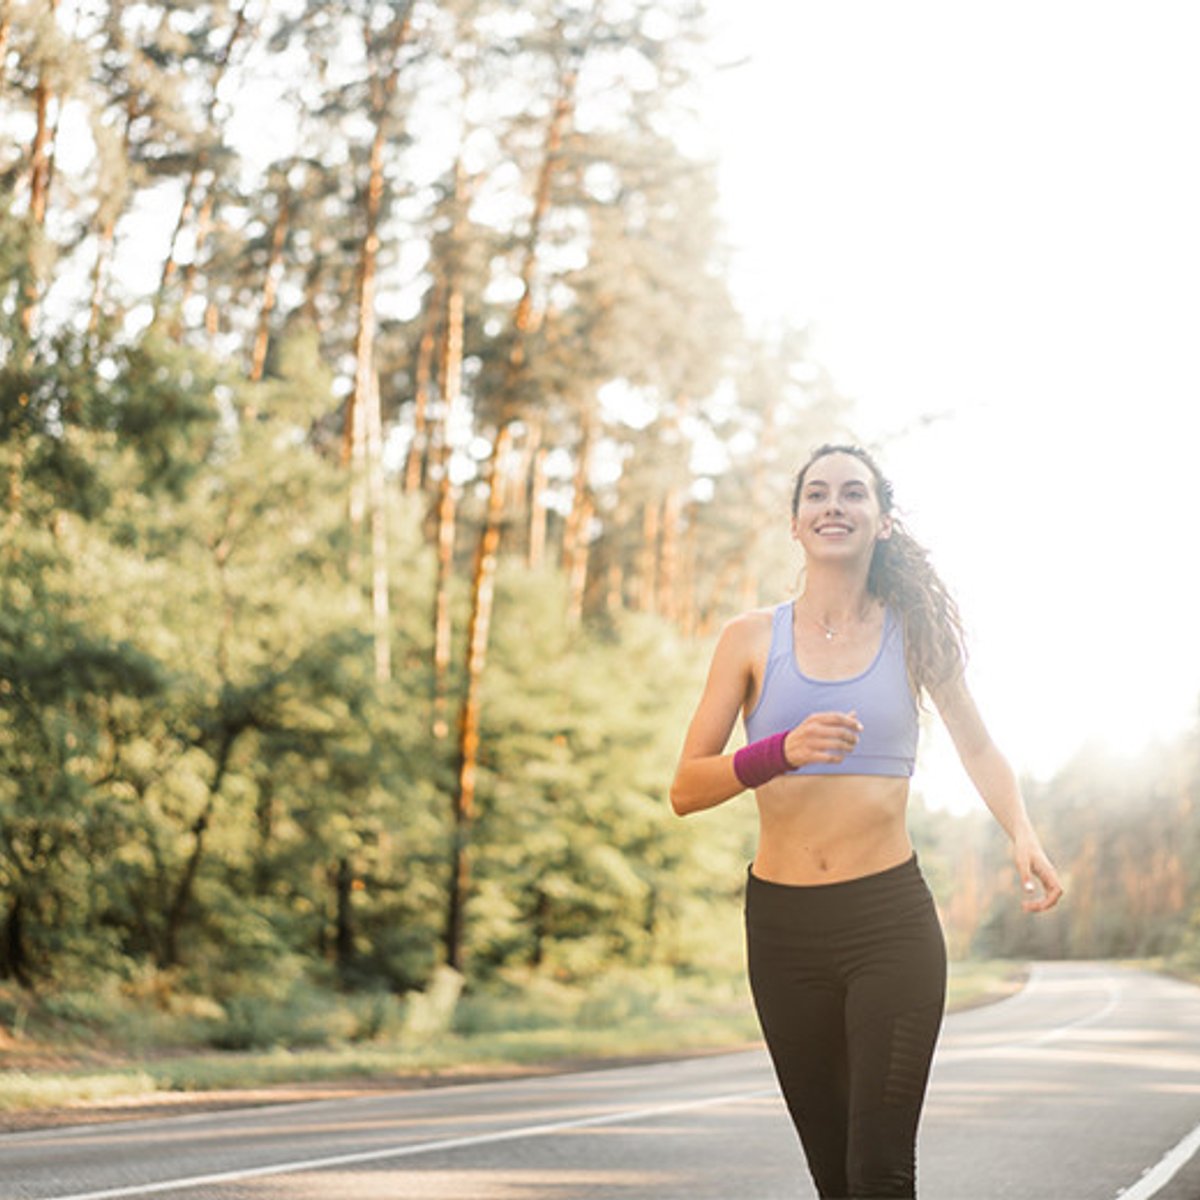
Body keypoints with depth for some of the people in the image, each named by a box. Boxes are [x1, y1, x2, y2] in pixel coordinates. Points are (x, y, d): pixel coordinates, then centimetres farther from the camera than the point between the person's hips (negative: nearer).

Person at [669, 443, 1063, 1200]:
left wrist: (1024, 834, -3)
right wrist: (780, 753, -20)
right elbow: (686, 790, -3)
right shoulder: (752, 640, 2)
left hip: (891, 919, -1)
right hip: (784, 927, 1)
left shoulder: (914, 632, 4)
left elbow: (978, 748, 16)